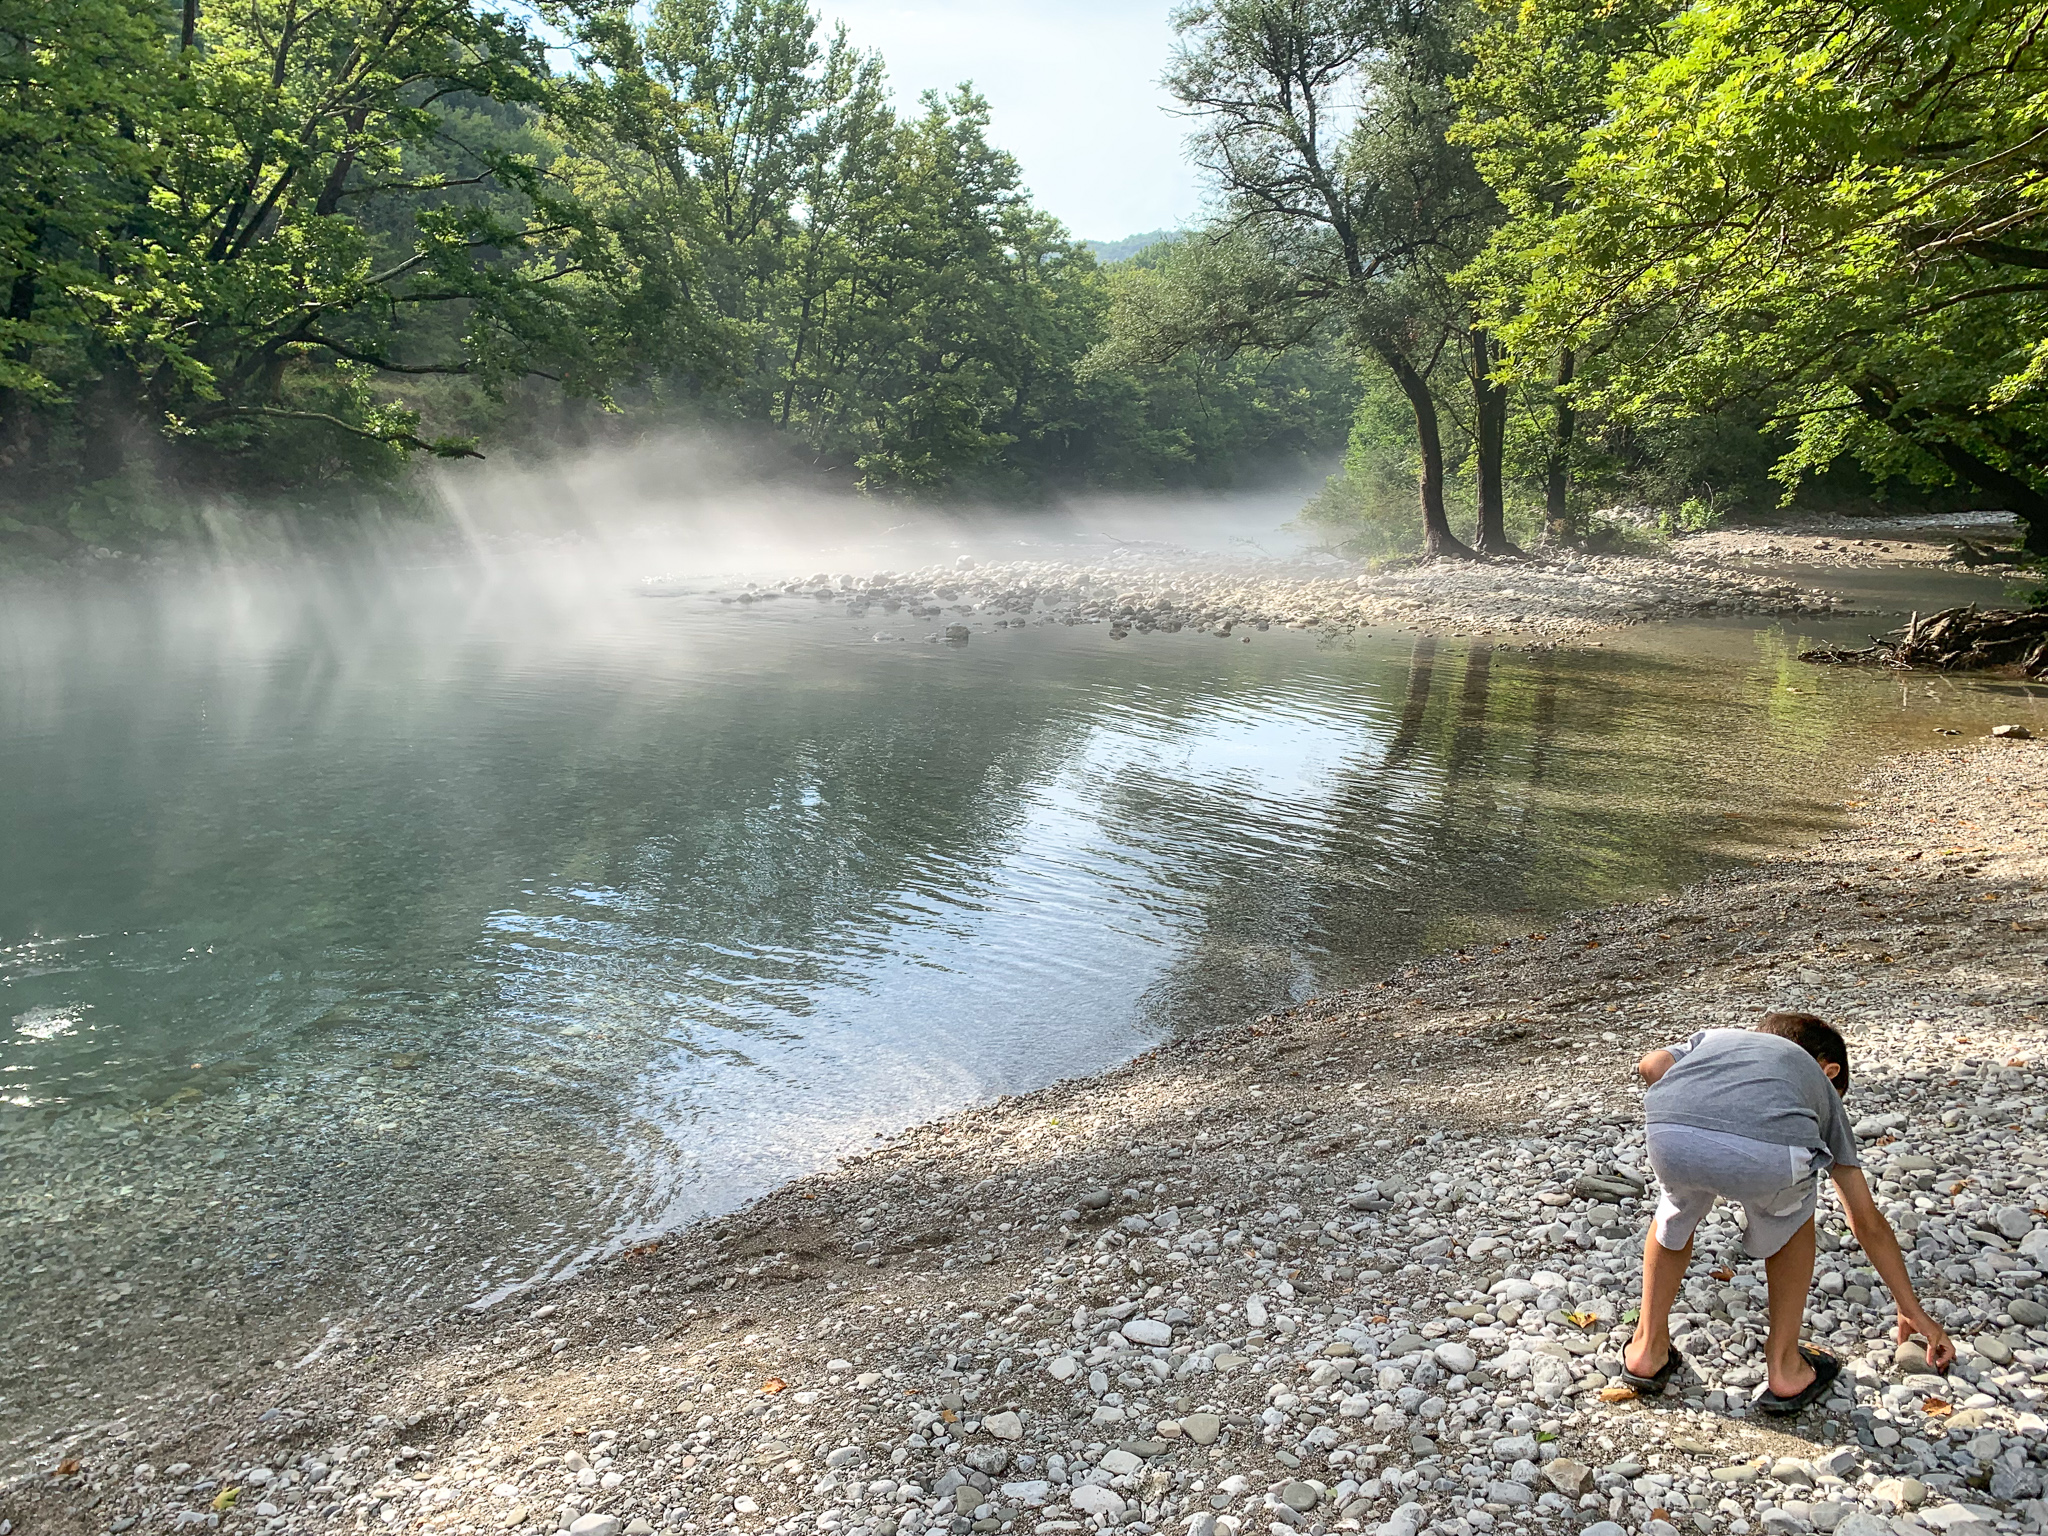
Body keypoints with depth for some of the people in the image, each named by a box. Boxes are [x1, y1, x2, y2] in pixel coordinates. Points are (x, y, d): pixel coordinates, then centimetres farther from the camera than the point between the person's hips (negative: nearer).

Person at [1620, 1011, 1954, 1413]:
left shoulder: (1711, 1037, 42)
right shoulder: (1822, 1085, 39)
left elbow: (1651, 1066, 18)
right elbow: (1868, 1222, 43)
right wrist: (1913, 1312, 53)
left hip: (1670, 1137, 1)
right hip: (1770, 1151, -1)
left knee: (1676, 1214, 35)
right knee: (1791, 1222, 34)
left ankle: (1647, 1350, 41)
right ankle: (1784, 1368, 37)